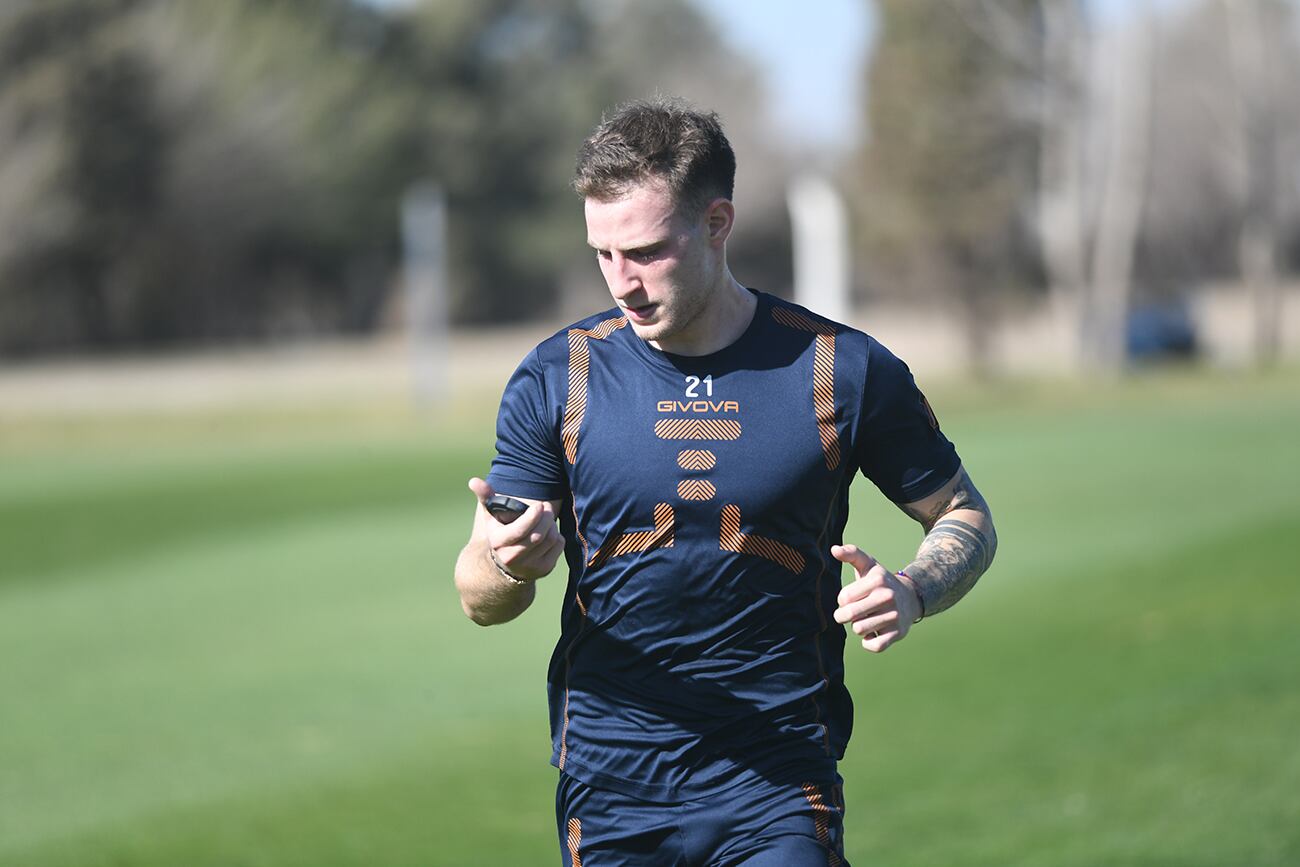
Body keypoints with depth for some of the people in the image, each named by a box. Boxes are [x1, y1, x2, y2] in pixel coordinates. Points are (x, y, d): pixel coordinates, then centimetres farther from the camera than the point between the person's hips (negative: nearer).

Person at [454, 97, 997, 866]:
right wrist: (507, 565, -22)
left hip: (779, 796, -2)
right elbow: (481, 601, 3)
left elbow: (965, 517, 10)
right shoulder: (557, 381, 0)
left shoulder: (843, 371, -3)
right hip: (608, 792, 2)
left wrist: (913, 592, -12)